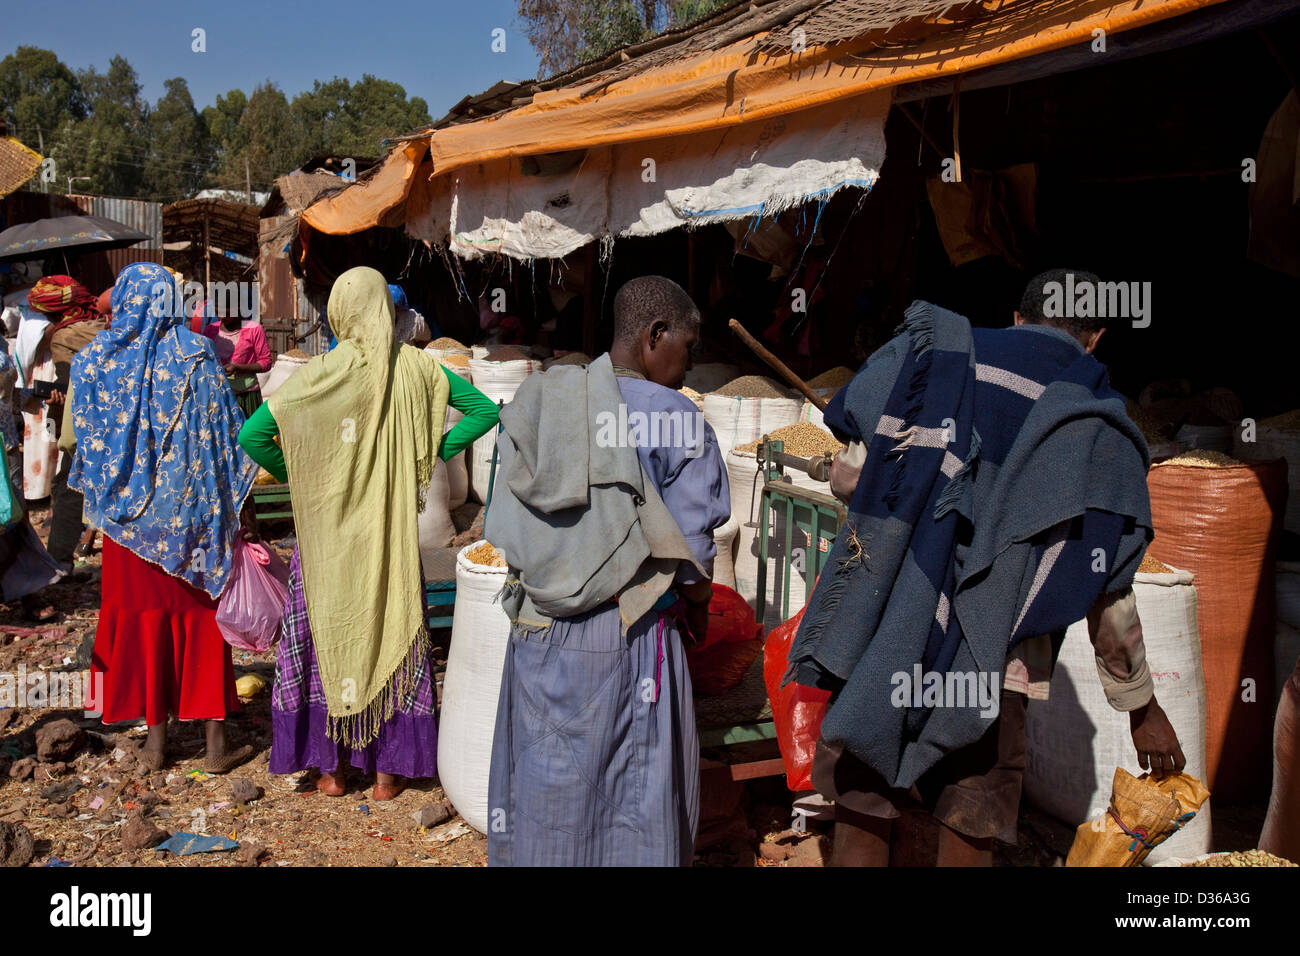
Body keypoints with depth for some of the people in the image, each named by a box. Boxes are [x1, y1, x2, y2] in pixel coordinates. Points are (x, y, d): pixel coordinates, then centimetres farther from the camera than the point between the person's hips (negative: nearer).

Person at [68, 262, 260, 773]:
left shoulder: (95, 359, -2)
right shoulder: (198, 355, -5)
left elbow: (83, 436, 4)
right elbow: (227, 433, -4)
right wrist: (238, 506, 3)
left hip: (130, 508, 1)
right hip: (195, 510, 0)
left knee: (143, 615, 11)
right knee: (201, 618, 7)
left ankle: (156, 738, 19)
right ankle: (216, 742, 11)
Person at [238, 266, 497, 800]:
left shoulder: (323, 372, -12)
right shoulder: (416, 367, -4)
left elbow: (252, 435, -17)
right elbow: (485, 409, 4)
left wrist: (290, 474, -1)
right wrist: (433, 455, 4)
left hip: (330, 529, -2)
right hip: (393, 528, 2)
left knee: (329, 636, 12)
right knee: (392, 633, 12)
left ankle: (333, 768, 20)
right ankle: (387, 771, 20)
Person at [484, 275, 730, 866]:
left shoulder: (534, 406, 2)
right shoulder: (677, 422, -13)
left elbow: (501, 533, 6)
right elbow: (691, 560, -11)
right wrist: (695, 608, 8)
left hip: (534, 634, 5)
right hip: (627, 642, -5)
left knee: (543, 789, 19)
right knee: (636, 800, 12)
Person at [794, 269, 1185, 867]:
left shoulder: (935, 351, 6)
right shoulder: (1100, 432, 3)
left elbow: (847, 476, 4)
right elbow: (1108, 597, 2)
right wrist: (1141, 705, 16)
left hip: (877, 637, 1)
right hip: (989, 669, -1)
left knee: (861, 824, 12)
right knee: (967, 838, 12)